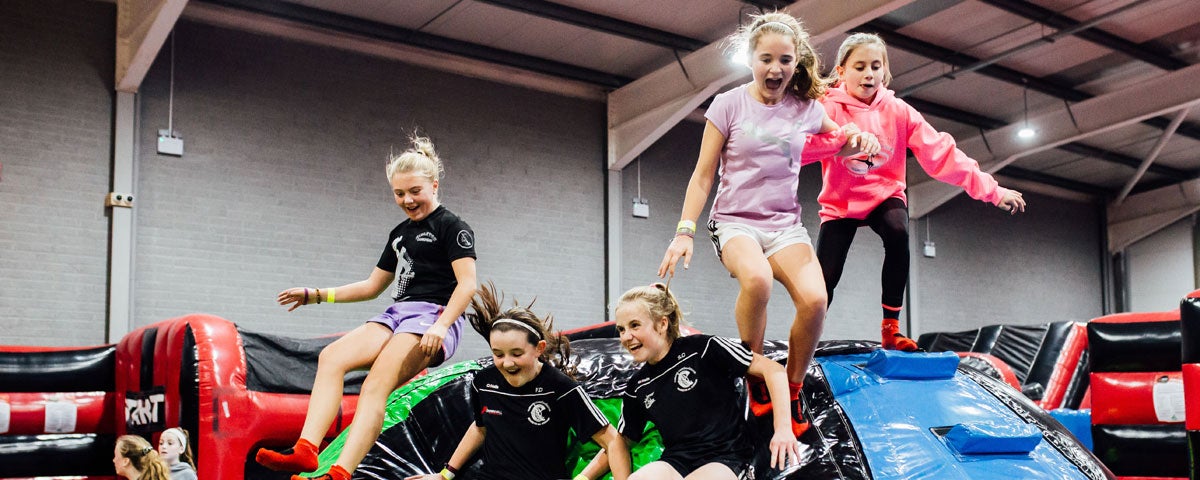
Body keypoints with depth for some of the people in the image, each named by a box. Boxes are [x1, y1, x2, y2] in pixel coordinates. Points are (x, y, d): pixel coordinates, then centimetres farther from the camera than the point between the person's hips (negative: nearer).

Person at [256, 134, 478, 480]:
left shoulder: (452, 227, 0)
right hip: (398, 313, 8)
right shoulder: (399, 233, 24)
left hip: (434, 316, -8)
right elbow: (372, 286, 29)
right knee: (331, 357, -17)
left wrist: (441, 325, -25)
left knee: (376, 384, -28)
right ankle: (305, 451, -30)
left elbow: (467, 283, -11)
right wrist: (318, 295, 21)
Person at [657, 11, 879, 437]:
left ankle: (791, 392, -2)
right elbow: (703, 176, 0)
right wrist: (685, 230, -9)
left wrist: (859, 139, 1)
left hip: (785, 223, 3)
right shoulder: (729, 105, -2)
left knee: (814, 299, -26)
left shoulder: (806, 108, 6)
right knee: (757, 278, -37)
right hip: (735, 221, -2)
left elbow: (838, 141, 26)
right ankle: (755, 378, -13)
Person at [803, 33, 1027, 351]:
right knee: (825, 280, -10)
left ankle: (891, 329, -21)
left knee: (898, 233, -32)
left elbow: (941, 153, -10)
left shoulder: (898, 112, -7)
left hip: (884, 196, 1)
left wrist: (992, 190, -16)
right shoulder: (829, 109, -14)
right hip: (840, 204, -1)